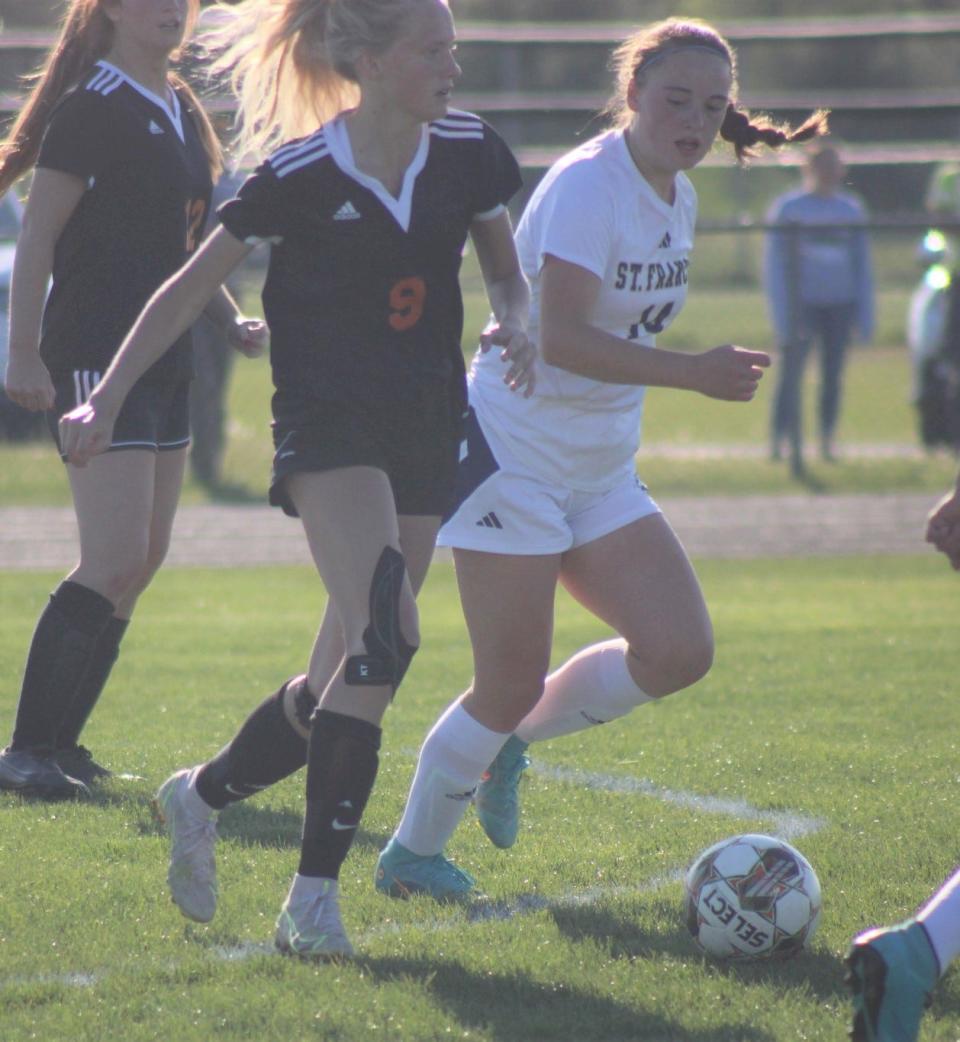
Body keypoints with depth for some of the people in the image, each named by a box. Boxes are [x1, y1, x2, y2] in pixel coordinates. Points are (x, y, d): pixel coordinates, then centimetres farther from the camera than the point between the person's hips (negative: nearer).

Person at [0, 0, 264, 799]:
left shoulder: (179, 110, 15)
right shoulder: (92, 106, -11)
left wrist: (231, 319, 14)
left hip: (164, 358, 9)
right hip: (95, 359, -9)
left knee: (144, 560, 9)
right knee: (115, 561, -14)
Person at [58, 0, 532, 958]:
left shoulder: (470, 155, 2)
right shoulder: (302, 176, -11)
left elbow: (504, 270, 18)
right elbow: (189, 288, -3)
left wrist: (513, 328, -4)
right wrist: (105, 399, -7)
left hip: (425, 430, 6)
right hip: (326, 423, -6)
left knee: (344, 680, 7)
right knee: (384, 640, -24)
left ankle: (200, 796, 33)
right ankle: (314, 897, -19)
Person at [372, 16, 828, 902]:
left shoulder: (679, 199, 8)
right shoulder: (587, 185, -18)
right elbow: (560, 336, -28)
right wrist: (695, 373, -32)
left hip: (602, 471, 8)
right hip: (513, 453, -8)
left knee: (679, 651, -5)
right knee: (512, 687, -6)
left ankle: (509, 743, 16)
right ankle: (412, 856, 14)